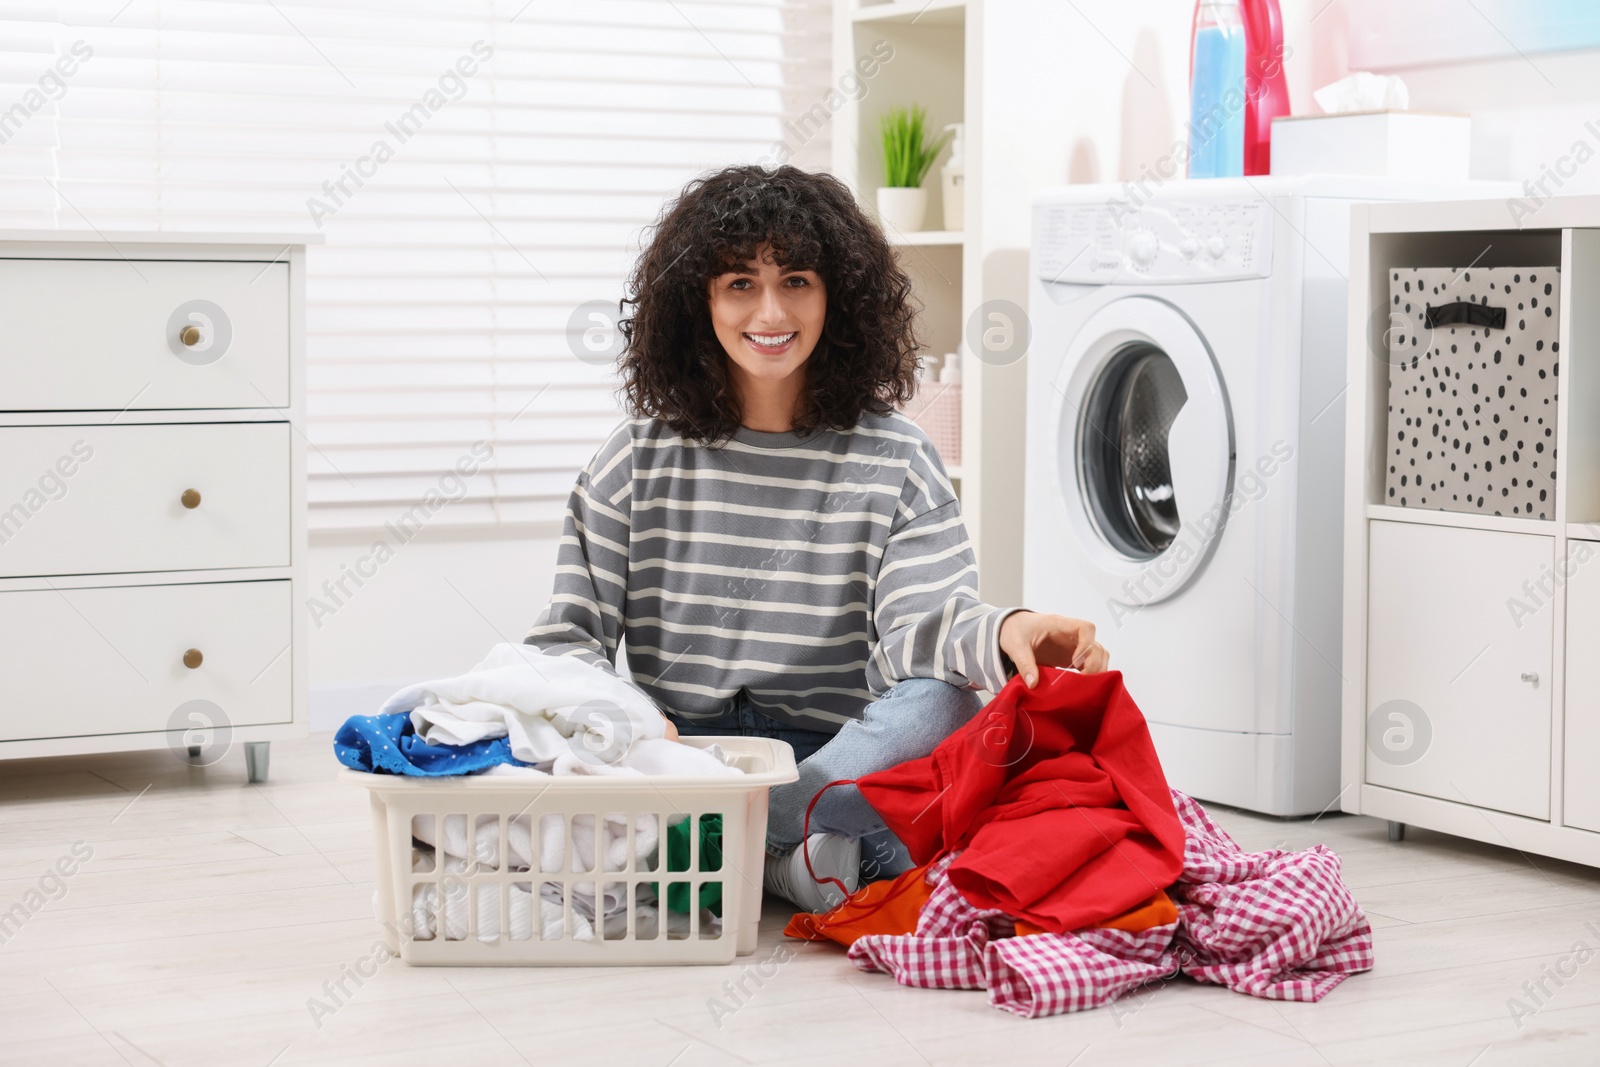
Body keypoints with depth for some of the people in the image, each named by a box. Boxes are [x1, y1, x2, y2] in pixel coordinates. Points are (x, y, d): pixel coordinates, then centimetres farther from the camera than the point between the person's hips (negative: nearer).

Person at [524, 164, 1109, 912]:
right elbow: (569, 633, 3)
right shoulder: (644, 457, 7)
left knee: (943, 705, -32)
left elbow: (920, 625, -10)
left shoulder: (894, 463, 4)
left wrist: (1001, 634, -35)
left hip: (838, 759, -1)